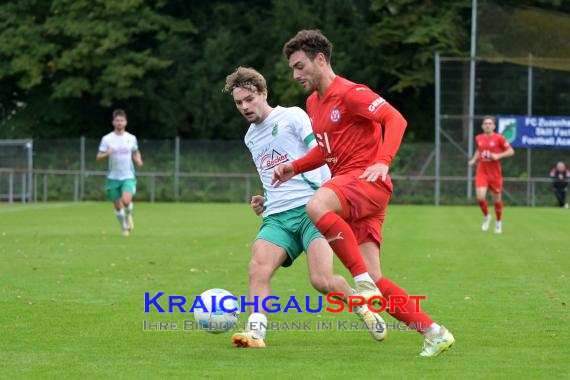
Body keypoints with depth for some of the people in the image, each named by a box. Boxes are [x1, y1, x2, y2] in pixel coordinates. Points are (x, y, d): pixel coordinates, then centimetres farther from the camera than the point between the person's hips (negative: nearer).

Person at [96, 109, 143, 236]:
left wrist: (138, 160, -1)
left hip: (128, 176, 0)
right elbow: (99, 156, -3)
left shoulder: (131, 138, 4)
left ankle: (129, 215, 11)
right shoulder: (107, 139, -2)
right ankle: (124, 227, 30)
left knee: (126, 201, -23)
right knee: (118, 206, 6)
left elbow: (136, 152, 21)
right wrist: (106, 154, -25)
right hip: (113, 177, 0)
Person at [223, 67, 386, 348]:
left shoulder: (292, 116, 3)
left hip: (311, 208, -5)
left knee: (322, 281, -20)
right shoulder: (250, 138, 24)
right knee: (258, 268, -24)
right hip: (276, 218, 5)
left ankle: (362, 307, 9)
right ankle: (256, 332, -32)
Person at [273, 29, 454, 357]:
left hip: (368, 181, -9)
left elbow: (396, 119, -17)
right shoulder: (314, 103, 20)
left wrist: (383, 161, -30)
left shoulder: (350, 93, -7)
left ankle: (363, 281, -29)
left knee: (316, 206, -38)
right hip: (347, 187, 9)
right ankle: (434, 333, 3)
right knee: (375, 280, -2)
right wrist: (294, 168, 15)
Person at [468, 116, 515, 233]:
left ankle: (499, 222, 31)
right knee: (480, 197, -16)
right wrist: (474, 159, 8)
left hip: (495, 173, -2)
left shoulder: (499, 138, -7)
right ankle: (486, 216, 12)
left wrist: (498, 156, -18)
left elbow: (511, 151, -5)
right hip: (482, 172, 2)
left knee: (497, 199, 7)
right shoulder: (478, 138, 5)